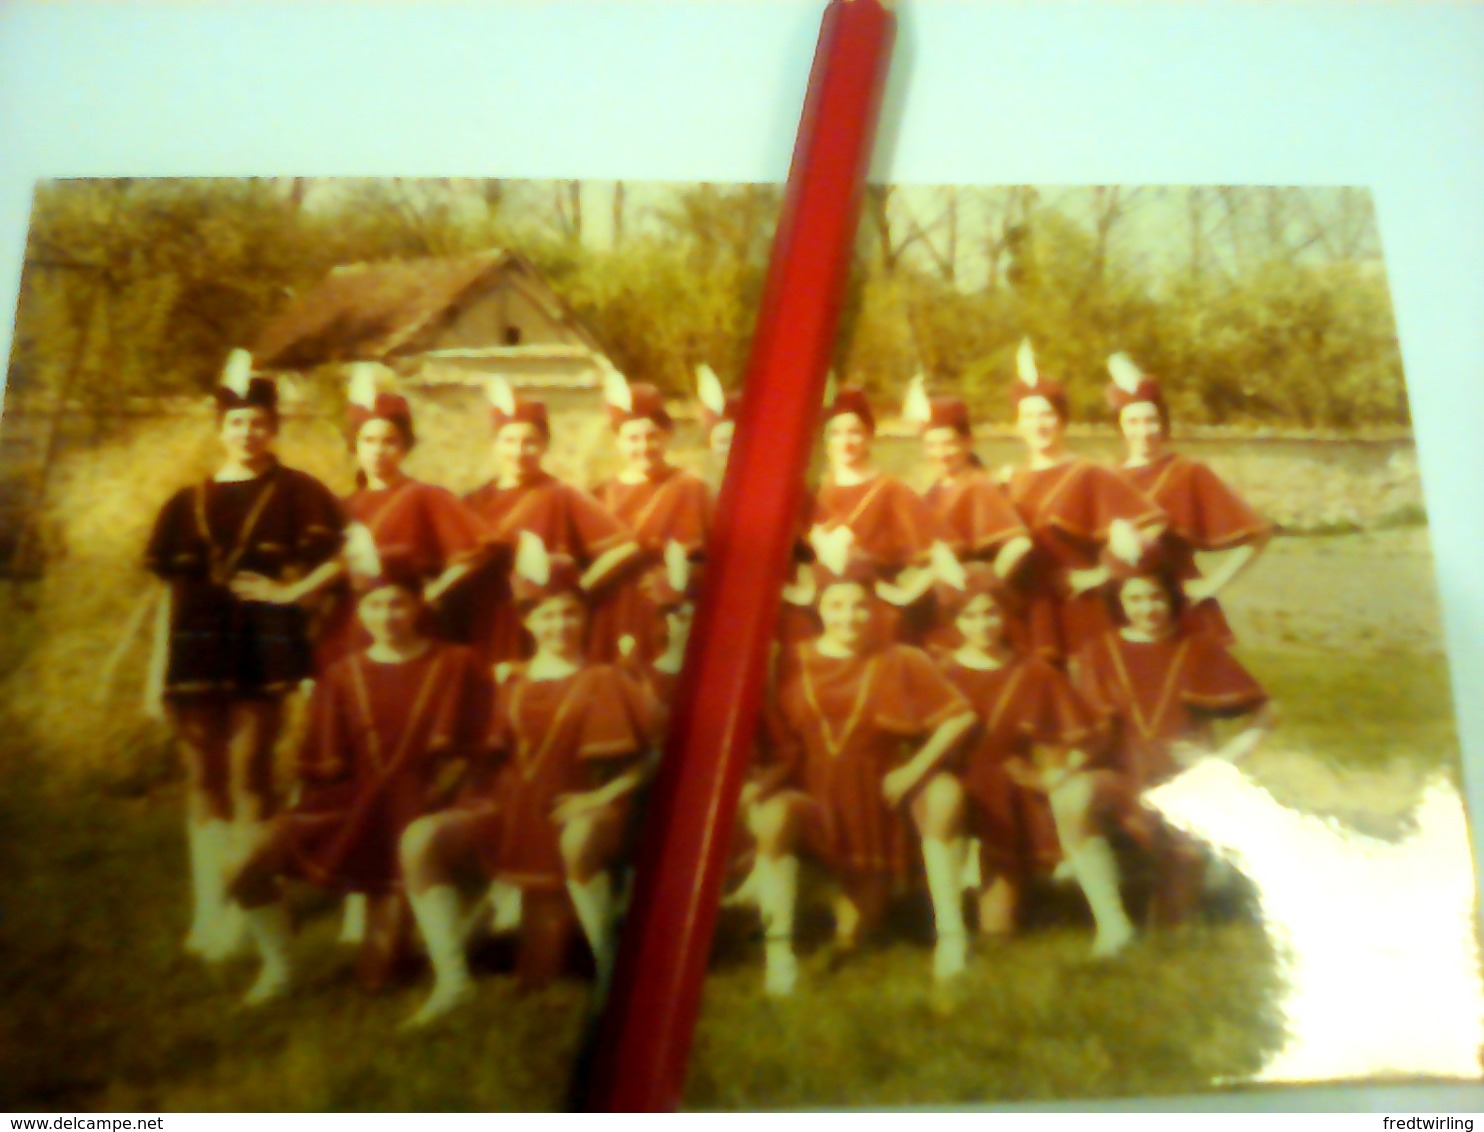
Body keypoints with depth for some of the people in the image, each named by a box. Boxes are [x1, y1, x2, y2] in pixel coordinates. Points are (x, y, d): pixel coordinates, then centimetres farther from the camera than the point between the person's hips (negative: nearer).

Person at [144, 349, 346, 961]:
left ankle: (243, 910, 4)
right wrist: (157, 673, 11)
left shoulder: (297, 492, 3)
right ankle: (207, 910, 17)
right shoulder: (188, 501, 15)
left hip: (263, 652, -4)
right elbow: (169, 579, 15)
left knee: (249, 772, -4)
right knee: (203, 778, 8)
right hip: (196, 653, 4)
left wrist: (290, 592, -11)